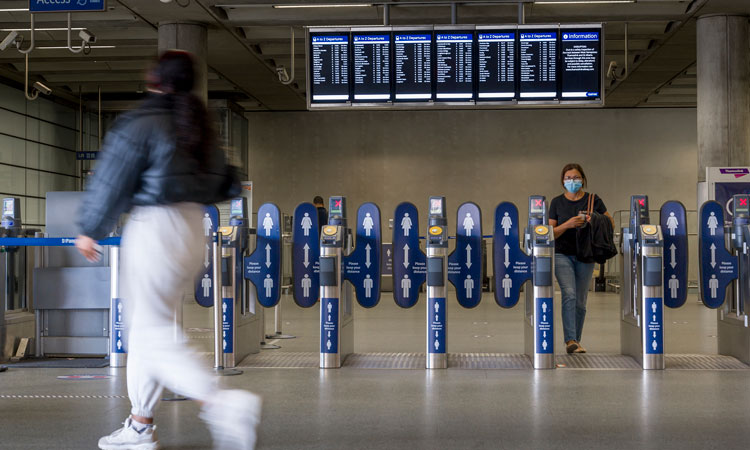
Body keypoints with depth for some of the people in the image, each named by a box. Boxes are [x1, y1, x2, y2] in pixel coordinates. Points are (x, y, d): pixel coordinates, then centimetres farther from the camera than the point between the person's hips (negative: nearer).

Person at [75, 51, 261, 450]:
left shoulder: (140, 125, -13)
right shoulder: (198, 125, 10)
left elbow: (111, 183, -9)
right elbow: (224, 183, 14)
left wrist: (89, 231, 4)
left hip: (154, 228, -8)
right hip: (193, 227, 8)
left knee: (151, 333, -5)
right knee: (146, 327, 16)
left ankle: (220, 402, -19)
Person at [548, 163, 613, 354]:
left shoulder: (593, 200, 1)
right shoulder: (557, 202, 1)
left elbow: (610, 223, 8)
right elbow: (551, 232, 0)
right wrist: (568, 224, -19)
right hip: (562, 254, -1)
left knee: (580, 301, 6)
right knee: (569, 295, -19)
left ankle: (576, 340, 21)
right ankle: (570, 340, -22)